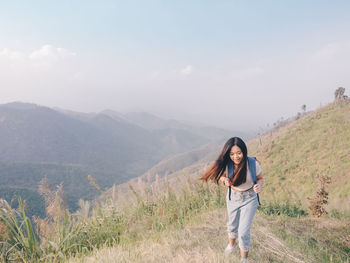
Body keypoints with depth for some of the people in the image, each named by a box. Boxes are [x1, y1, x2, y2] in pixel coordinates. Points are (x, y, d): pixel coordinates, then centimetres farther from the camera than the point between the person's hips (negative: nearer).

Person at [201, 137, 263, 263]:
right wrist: (225, 180, -23)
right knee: (232, 225, 25)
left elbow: (260, 178, -7)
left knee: (243, 232, -4)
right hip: (232, 197, 3)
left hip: (249, 199, -3)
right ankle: (232, 243, 58)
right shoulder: (226, 164, -19)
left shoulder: (253, 163, -25)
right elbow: (221, 175, 1)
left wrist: (259, 186, -30)